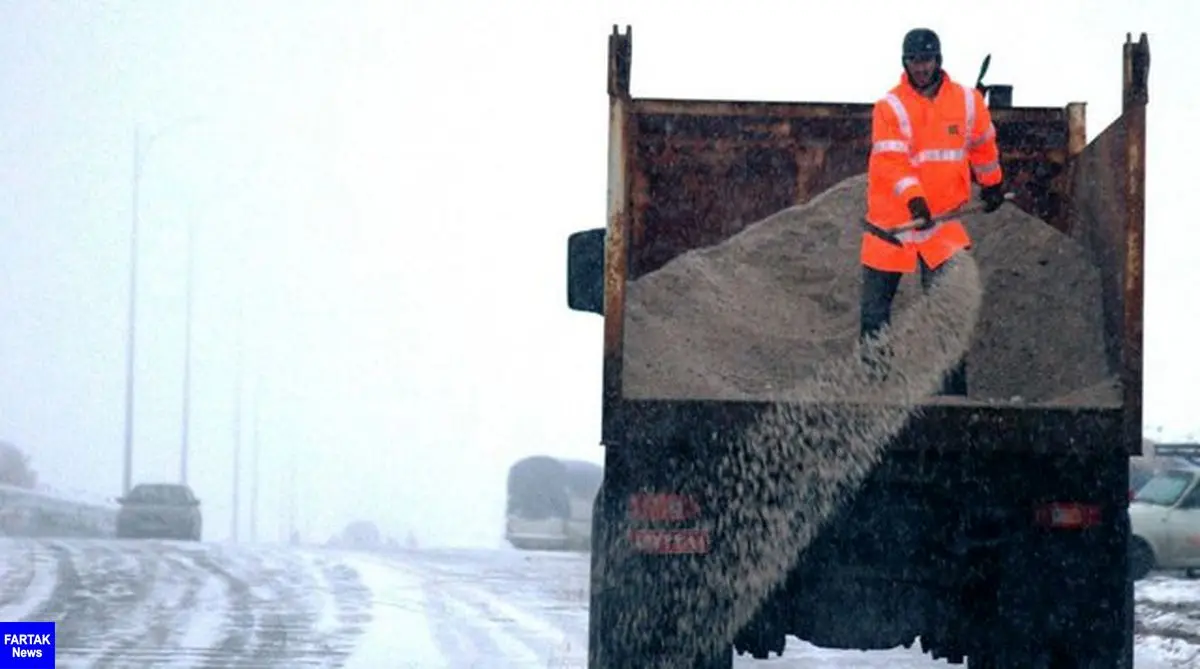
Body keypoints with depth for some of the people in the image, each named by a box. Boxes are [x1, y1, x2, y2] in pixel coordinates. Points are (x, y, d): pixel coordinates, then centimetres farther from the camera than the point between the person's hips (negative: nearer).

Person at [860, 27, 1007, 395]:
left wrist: (992, 185, 29)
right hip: (892, 216, -1)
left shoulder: (968, 102, 1)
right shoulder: (890, 107, -9)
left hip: (943, 217, 1)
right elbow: (891, 161, -20)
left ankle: (953, 389, -5)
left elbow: (982, 146, 19)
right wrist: (914, 198, -34)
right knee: (876, 301, 7)